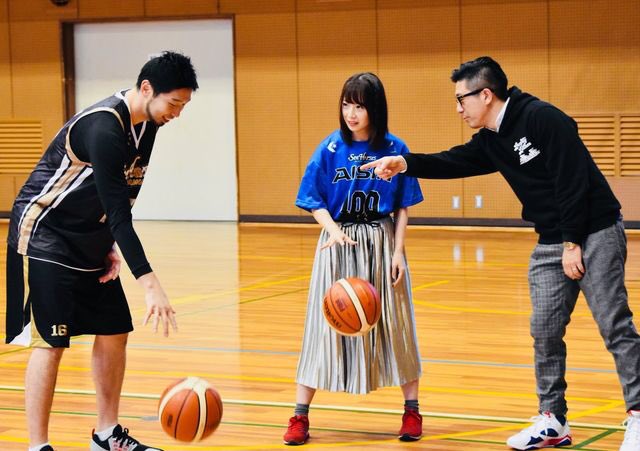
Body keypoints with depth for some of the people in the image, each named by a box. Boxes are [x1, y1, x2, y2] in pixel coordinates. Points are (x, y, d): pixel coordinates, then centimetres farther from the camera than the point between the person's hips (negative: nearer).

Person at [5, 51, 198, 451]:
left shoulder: (145, 124, 1)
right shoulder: (104, 128, -28)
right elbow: (117, 212, -32)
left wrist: (112, 249, 0)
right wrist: (151, 285, -35)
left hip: (88, 238, 9)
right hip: (44, 234, -9)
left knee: (115, 331, 9)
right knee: (51, 341, -11)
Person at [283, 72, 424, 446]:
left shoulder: (394, 149, -3)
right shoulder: (330, 149, -3)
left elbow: (403, 208, 1)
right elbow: (315, 202, -2)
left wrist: (398, 252, -5)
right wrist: (334, 231, -19)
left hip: (381, 244, 0)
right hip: (338, 244, 0)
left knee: (393, 323, 6)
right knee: (326, 324, 0)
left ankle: (412, 410, 18)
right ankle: (301, 416, 5)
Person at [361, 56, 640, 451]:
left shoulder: (543, 119, -16)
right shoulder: (491, 142, 9)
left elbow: (572, 181, -20)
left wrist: (573, 242, -19)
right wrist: (405, 163, -7)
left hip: (595, 234, -8)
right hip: (551, 244, 8)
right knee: (545, 331, 5)